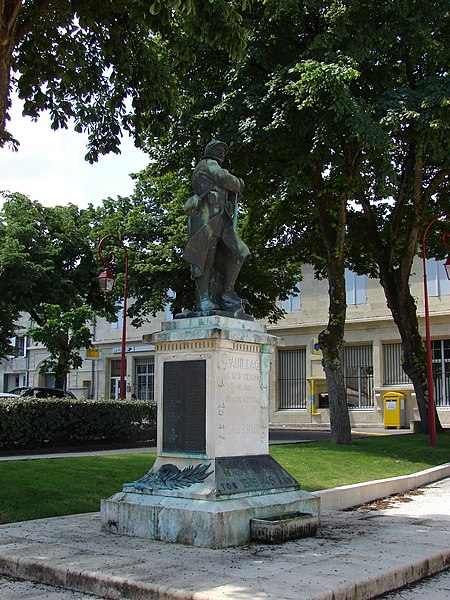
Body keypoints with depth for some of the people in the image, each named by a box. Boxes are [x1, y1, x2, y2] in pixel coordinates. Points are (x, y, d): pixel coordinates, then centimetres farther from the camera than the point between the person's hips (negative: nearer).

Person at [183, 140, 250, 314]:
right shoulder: (207, 164, 10)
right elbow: (226, 180, -6)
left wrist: (236, 195, 14)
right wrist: (239, 184, 13)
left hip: (220, 220, 9)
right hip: (206, 216, -9)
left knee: (237, 253, -2)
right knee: (205, 259, -15)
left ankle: (227, 294, -1)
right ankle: (204, 300, -20)